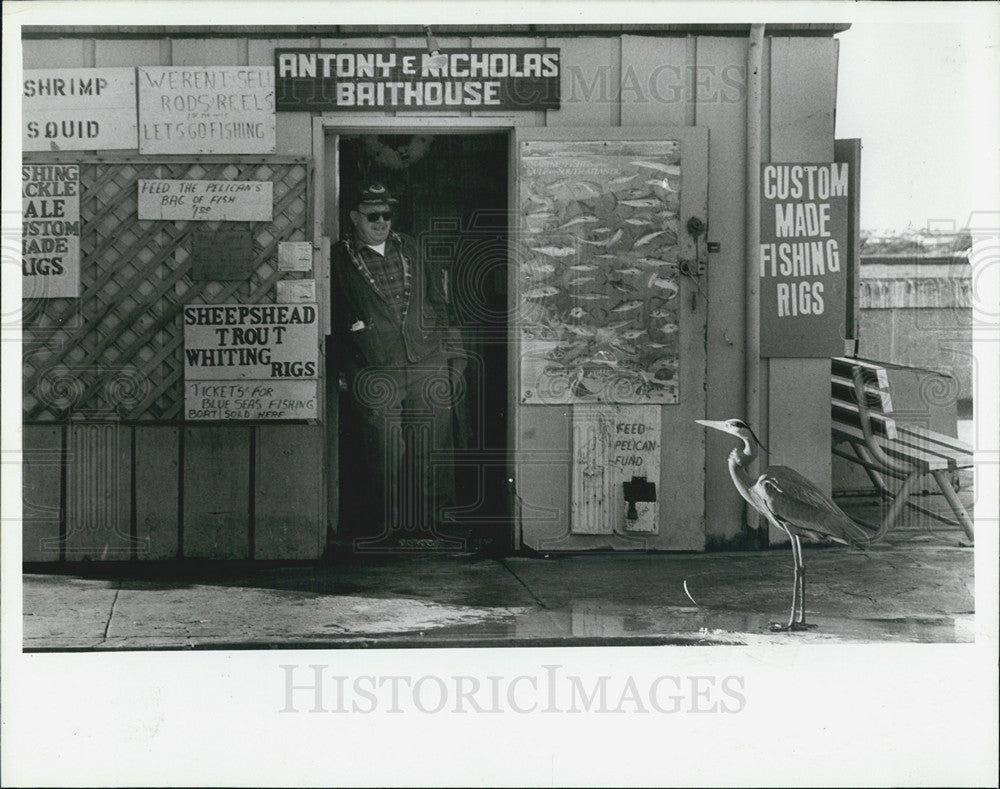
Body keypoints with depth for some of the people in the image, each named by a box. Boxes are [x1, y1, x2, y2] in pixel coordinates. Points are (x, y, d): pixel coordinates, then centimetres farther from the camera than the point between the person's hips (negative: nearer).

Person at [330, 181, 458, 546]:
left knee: (432, 446, 0)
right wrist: (346, 367, -1)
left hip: (428, 364, 3)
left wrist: (442, 342, 14)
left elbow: (438, 296, 22)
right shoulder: (340, 258, 5)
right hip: (375, 373, -3)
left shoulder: (410, 249, 17)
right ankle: (389, 523, 4)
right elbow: (335, 317, 4)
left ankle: (429, 520, 8)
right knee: (386, 450, -5)